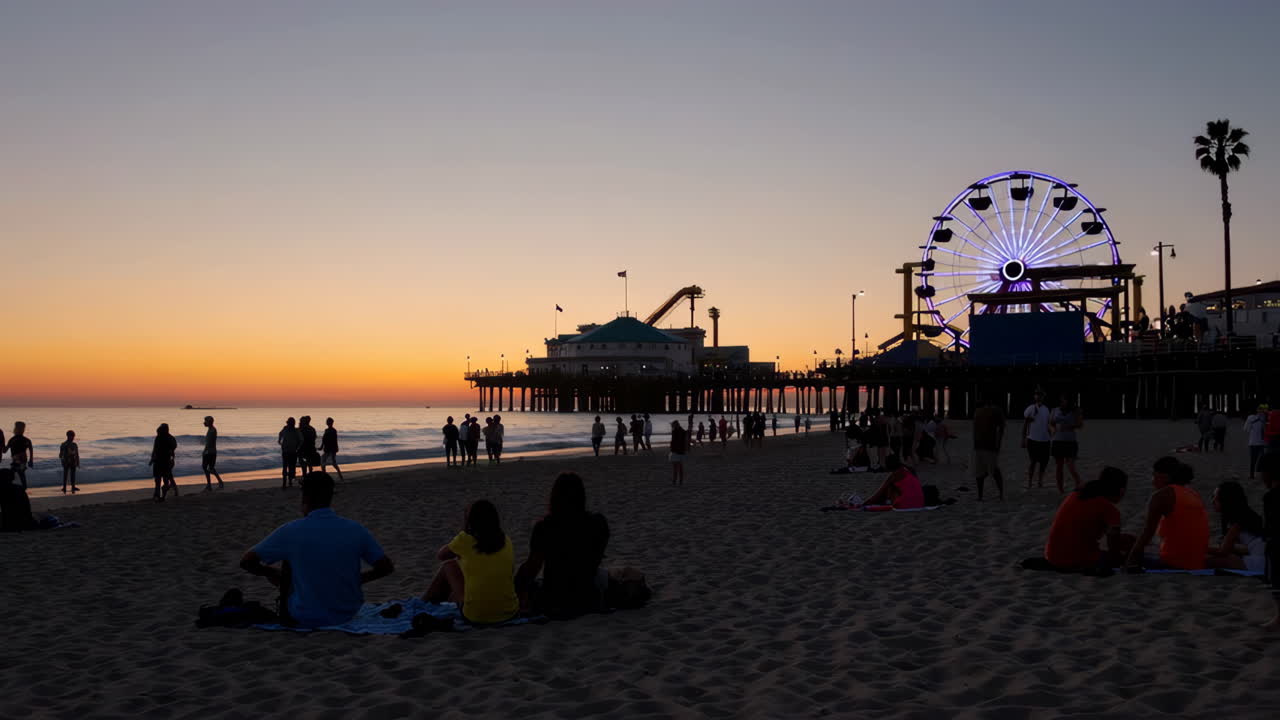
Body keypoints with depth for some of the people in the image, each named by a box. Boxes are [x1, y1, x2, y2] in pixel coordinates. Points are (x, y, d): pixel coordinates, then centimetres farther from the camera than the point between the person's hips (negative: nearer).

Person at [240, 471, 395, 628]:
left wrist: (273, 573, 13)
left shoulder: (290, 531, -16)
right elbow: (387, 567, -4)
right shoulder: (356, 530, -10)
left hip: (305, 619, -3)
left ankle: (285, 615, 38)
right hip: (349, 614, 3)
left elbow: (246, 562, -7)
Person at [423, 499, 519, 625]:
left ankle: (426, 603, 39)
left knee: (449, 565, 20)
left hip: (476, 616, -3)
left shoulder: (465, 539, -6)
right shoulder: (506, 541, 4)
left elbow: (440, 556, 12)